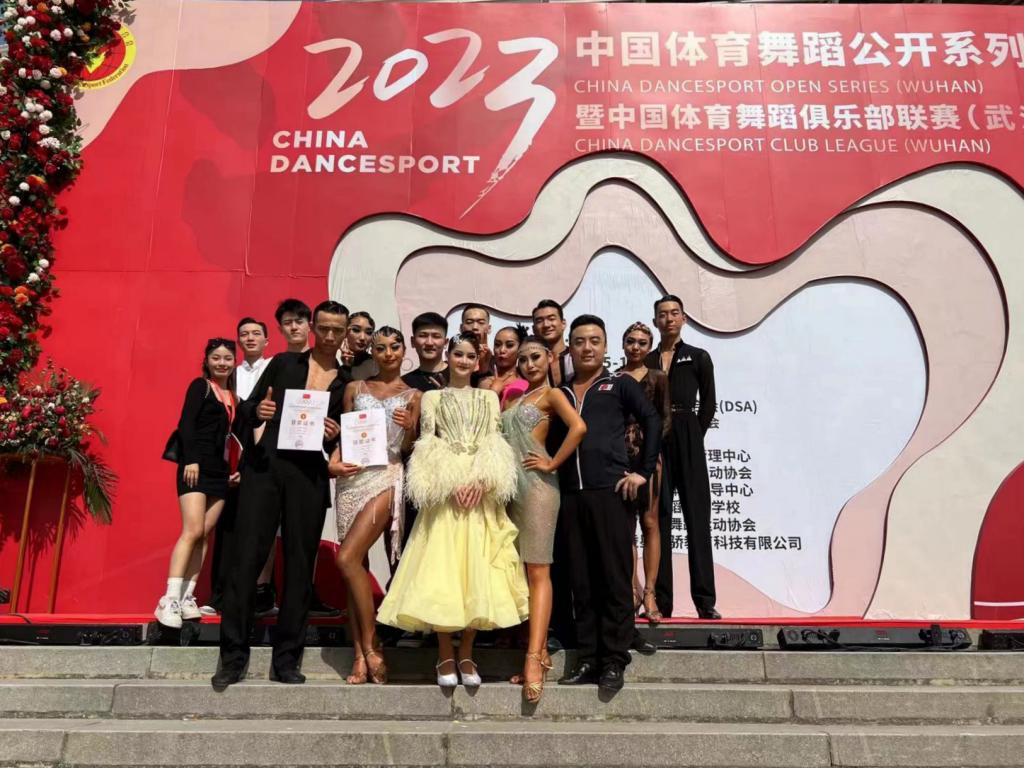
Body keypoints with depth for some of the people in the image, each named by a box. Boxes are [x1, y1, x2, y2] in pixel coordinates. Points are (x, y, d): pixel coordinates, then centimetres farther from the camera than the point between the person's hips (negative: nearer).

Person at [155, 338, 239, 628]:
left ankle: (186, 598, 7)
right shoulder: (200, 386, 1)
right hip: (197, 466, -6)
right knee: (192, 531, -15)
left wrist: (237, 468, 8)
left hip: (220, 471, 6)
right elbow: (186, 424, -9)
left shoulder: (232, 395, 17)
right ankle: (169, 600, -14)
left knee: (204, 535, 3)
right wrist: (191, 460, -18)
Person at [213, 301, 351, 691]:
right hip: (265, 466, 0)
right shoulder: (283, 363, 11)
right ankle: (233, 655, 6)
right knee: (246, 557, -3)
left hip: (309, 476, 1)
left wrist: (335, 436, -7)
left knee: (300, 564, 3)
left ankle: (286, 658, 12)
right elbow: (247, 407, 10)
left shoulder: (347, 384, 11)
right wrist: (257, 411, -11)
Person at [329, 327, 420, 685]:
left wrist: (409, 429, -14)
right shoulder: (355, 388, 14)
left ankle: (370, 648, -5)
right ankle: (360, 656, 4)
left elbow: (409, 449, 6)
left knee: (347, 559, -17)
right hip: (351, 478, 3)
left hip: (386, 478, -3)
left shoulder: (412, 395, 8)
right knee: (356, 564, 0)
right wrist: (333, 462, -4)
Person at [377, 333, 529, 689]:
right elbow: (427, 448, 3)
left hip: (481, 495, 1)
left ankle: (466, 654, 9)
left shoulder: (489, 398, 15)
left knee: (477, 572, -2)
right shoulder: (432, 397, 12)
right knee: (441, 571, -5)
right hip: (444, 494, -1)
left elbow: (496, 446, 7)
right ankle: (445, 655, 5)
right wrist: (452, 485, -10)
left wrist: (481, 481, -10)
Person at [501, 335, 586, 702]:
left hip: (537, 485, -7)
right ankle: (541, 652, 15)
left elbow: (578, 427, -16)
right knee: (522, 572, 8)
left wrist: (552, 464, -13)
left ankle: (533, 659, -13)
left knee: (538, 571, -10)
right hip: (511, 486, 7)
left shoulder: (551, 394, 1)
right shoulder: (514, 397, 21)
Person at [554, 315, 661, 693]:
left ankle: (614, 661, 6)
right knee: (581, 581, 7)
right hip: (571, 495, 4)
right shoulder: (560, 392, 18)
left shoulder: (620, 385, 8)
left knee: (615, 578, -2)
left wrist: (643, 472, -7)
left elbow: (652, 421, 0)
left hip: (611, 491, -4)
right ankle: (588, 659, 16)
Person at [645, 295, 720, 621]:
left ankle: (705, 600, -2)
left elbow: (708, 404, 7)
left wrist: (695, 436, -1)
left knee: (697, 517, -3)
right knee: (658, 518, 2)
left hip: (688, 439, -2)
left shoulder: (698, 358, 10)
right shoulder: (646, 361, 15)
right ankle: (661, 600, 6)